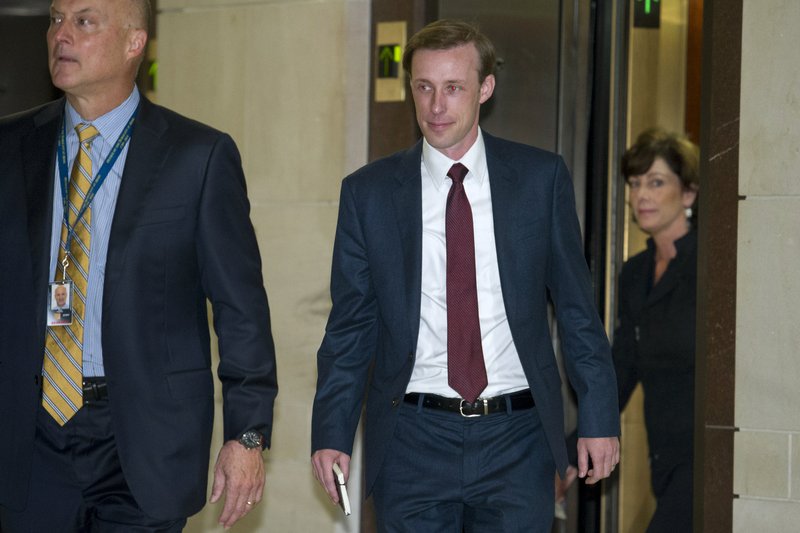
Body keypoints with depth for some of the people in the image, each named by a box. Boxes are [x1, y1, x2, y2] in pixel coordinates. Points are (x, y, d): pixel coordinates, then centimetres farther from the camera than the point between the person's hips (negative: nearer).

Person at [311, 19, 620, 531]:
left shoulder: (541, 177, 3)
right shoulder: (368, 192, 4)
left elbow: (577, 308, 6)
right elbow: (350, 327, 7)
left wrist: (599, 418, 2)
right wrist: (331, 434, -1)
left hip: (516, 437, 0)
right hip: (413, 442, 0)